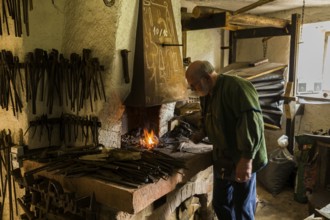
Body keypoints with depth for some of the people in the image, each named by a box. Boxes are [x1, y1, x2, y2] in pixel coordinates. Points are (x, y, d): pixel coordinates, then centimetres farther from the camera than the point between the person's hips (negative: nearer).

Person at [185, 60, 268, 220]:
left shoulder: (237, 87, -21)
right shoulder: (207, 95, 9)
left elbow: (252, 123, -28)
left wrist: (246, 159, -30)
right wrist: (203, 133, 7)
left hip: (241, 160, -9)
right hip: (222, 159, 9)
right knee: (220, 204, 18)